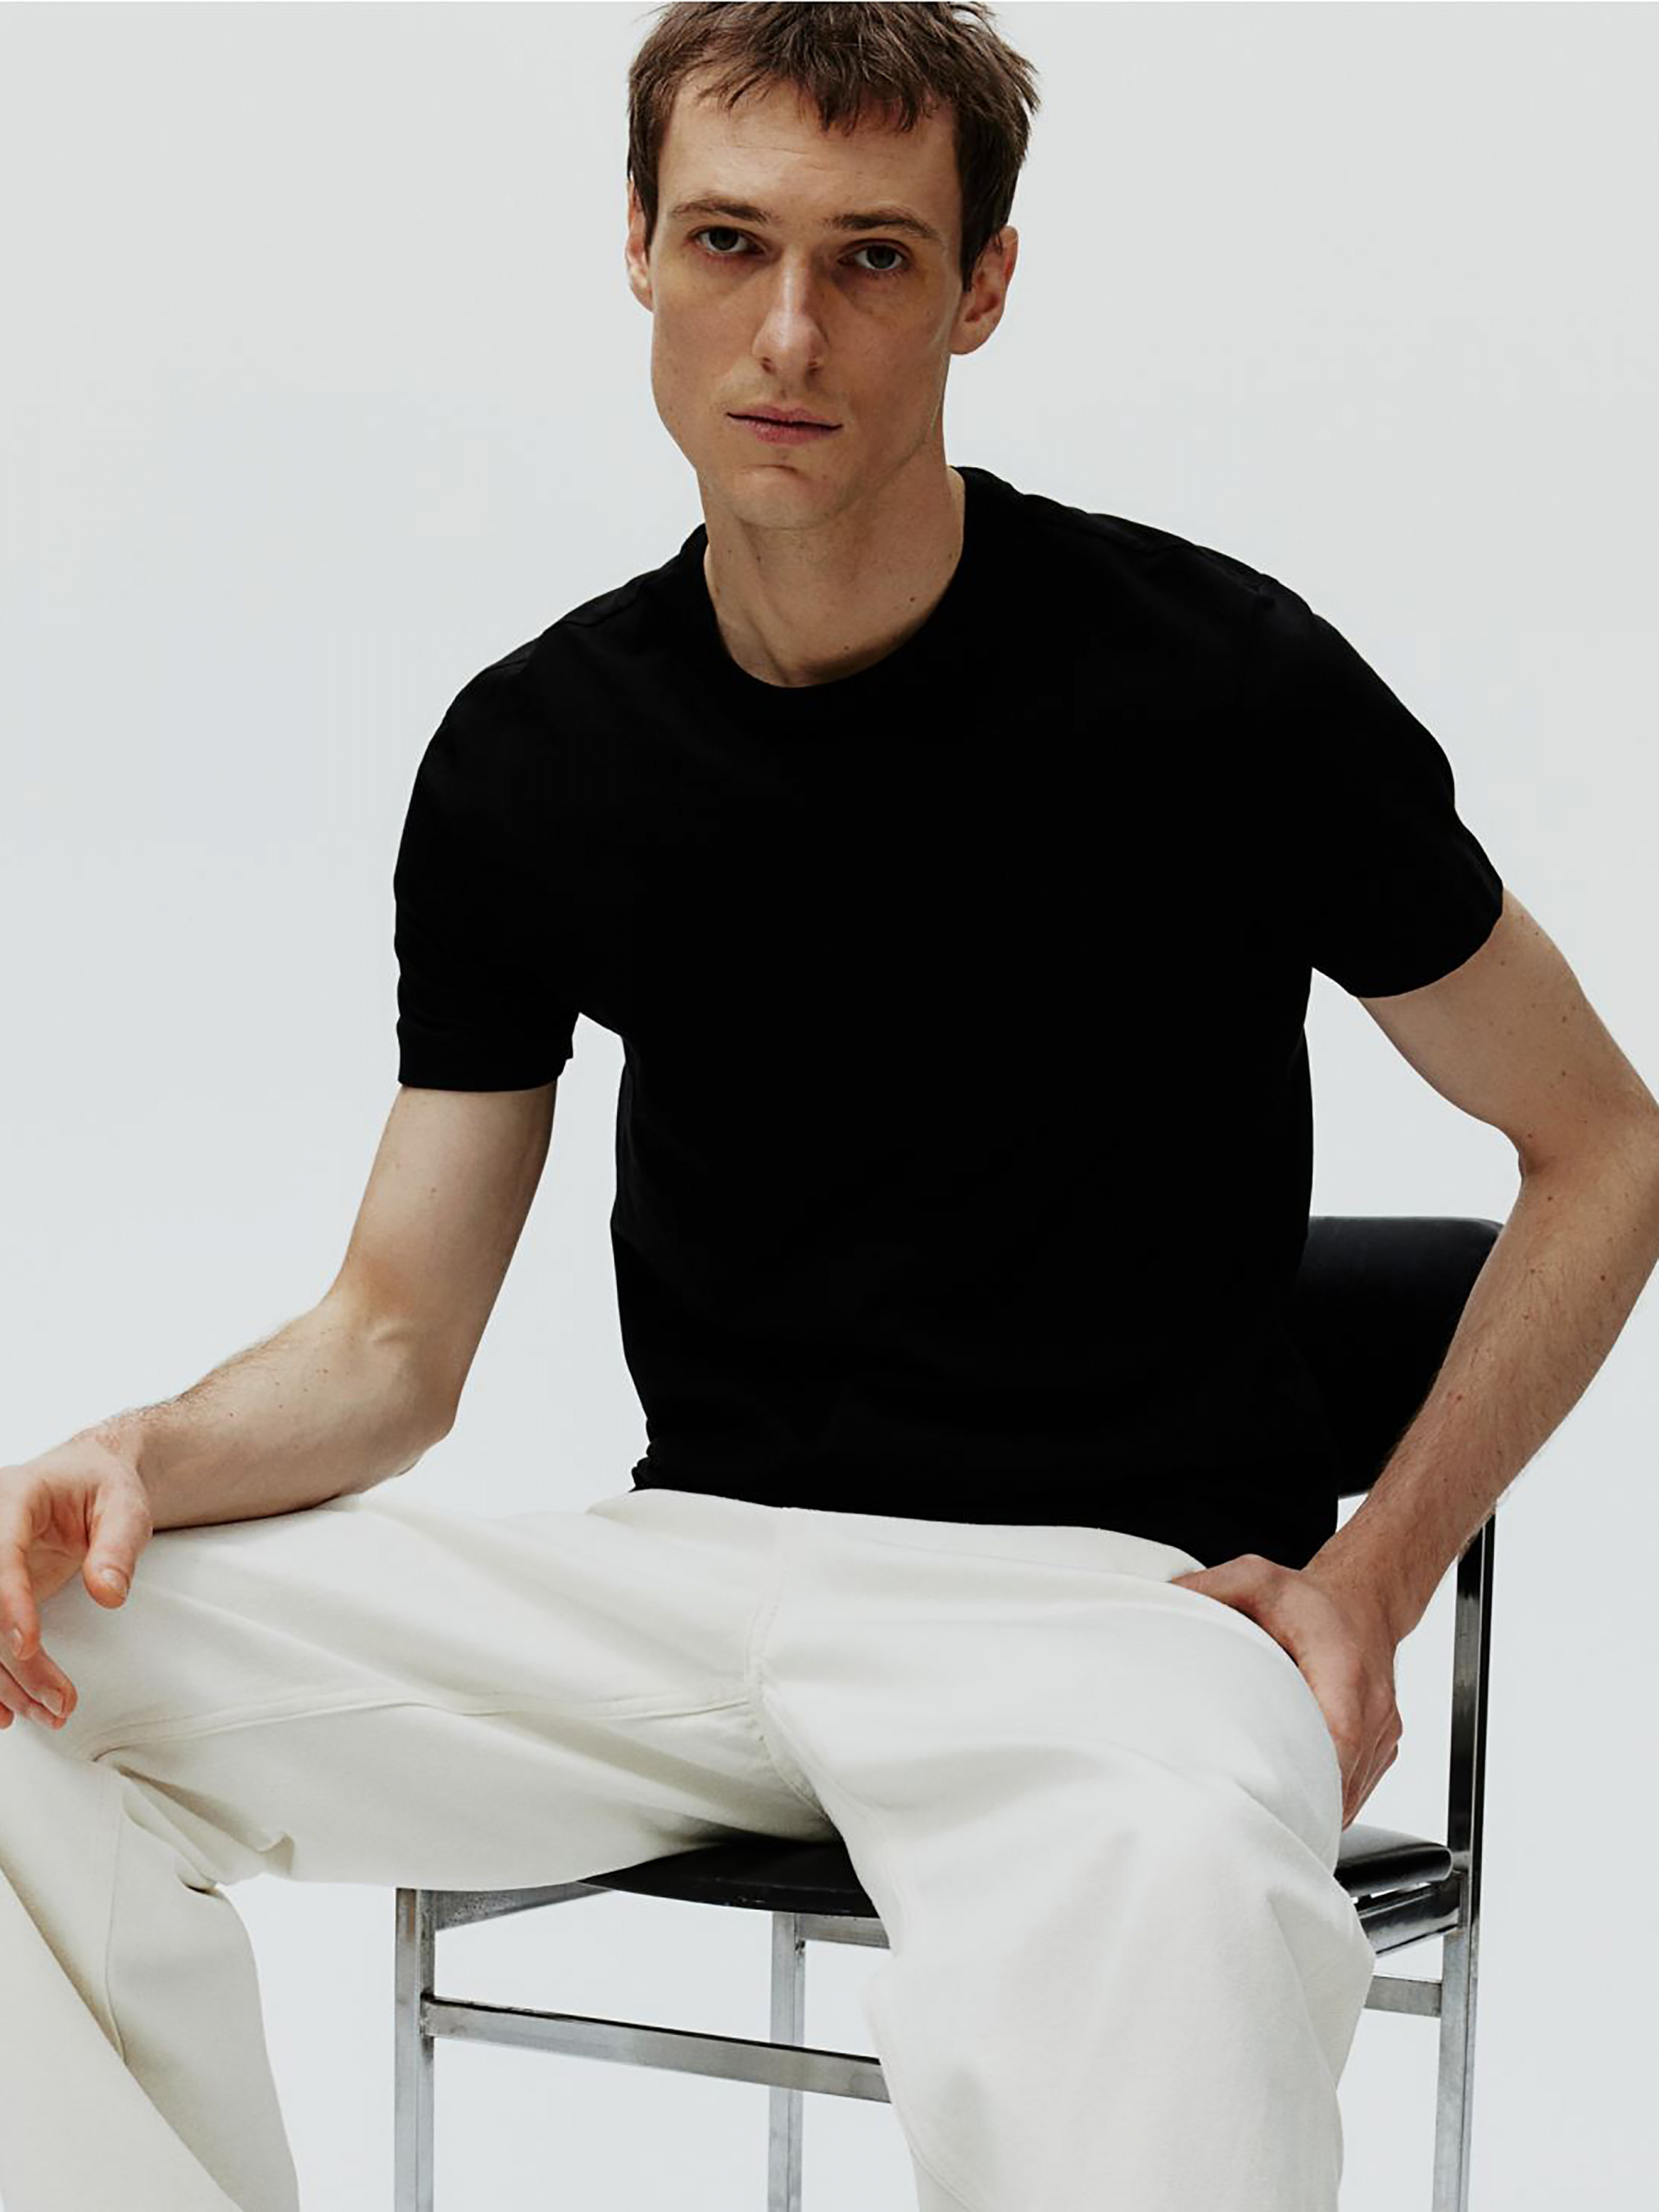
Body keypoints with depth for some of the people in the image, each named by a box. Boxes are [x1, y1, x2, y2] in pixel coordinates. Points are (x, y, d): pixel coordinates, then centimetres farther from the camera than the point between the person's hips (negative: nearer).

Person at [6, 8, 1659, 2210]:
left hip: (1116, 1592, -5)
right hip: (690, 1567, 5)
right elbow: (391, 1348, 10)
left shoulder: (1214, 681, -6)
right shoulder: (528, 758, 5)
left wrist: (1377, 1573, -6)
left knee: (1171, 1888, -42)